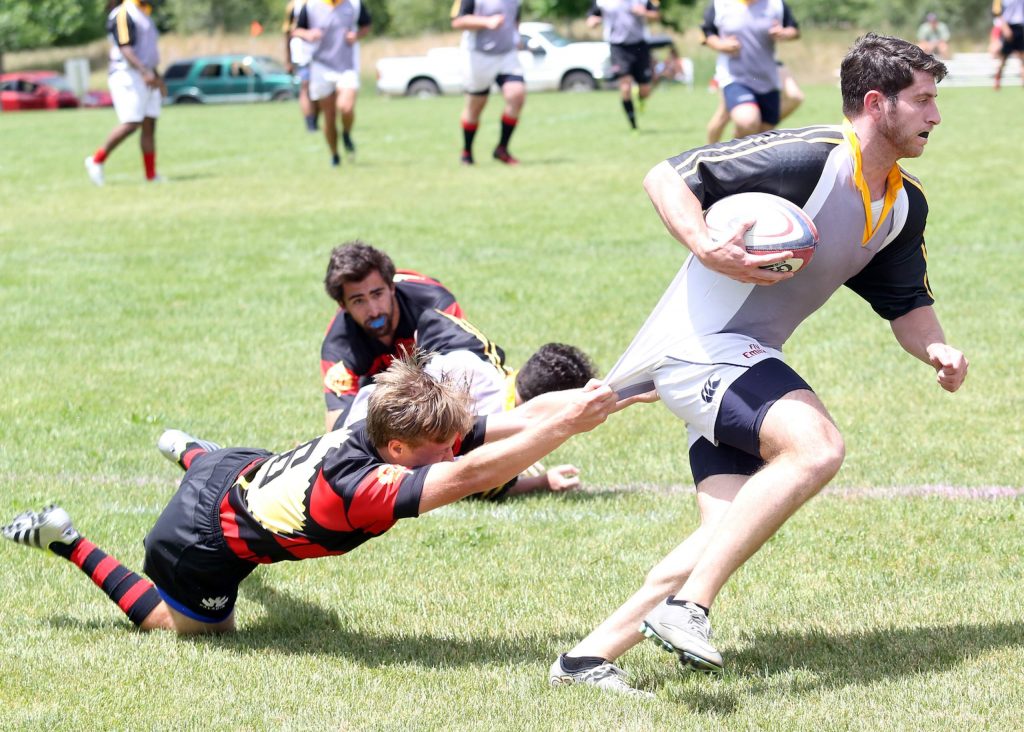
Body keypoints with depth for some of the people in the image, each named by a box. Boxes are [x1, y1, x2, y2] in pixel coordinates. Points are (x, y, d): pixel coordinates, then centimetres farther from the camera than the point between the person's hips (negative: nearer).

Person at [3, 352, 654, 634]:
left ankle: (188, 450, 60)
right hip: (201, 541, -8)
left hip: (233, 474, 8)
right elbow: (471, 476, -53)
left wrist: (590, 402, -33)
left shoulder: (396, 429, -21)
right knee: (182, 627, 19)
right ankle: (67, 543, 18)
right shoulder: (359, 488, -42)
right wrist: (567, 425, -53)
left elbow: (524, 416, -22)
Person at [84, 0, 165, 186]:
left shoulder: (143, 15, 19)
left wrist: (157, 77, 26)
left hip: (145, 76, 10)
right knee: (130, 124, -14)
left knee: (150, 125, 5)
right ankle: (97, 160, -1)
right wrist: (144, 72, -30)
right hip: (127, 75, -10)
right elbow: (125, 48, -21)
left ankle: (151, 176, 6)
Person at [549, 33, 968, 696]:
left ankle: (590, 655, 1)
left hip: (746, 360, 9)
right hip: (699, 341, -9)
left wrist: (936, 349, -5)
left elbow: (907, 303, 17)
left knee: (728, 536, -4)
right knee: (816, 446, -30)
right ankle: (686, 606, -27)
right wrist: (708, 249, -30)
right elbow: (667, 177, -14)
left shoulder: (906, 206, 9)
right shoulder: (806, 156, -17)